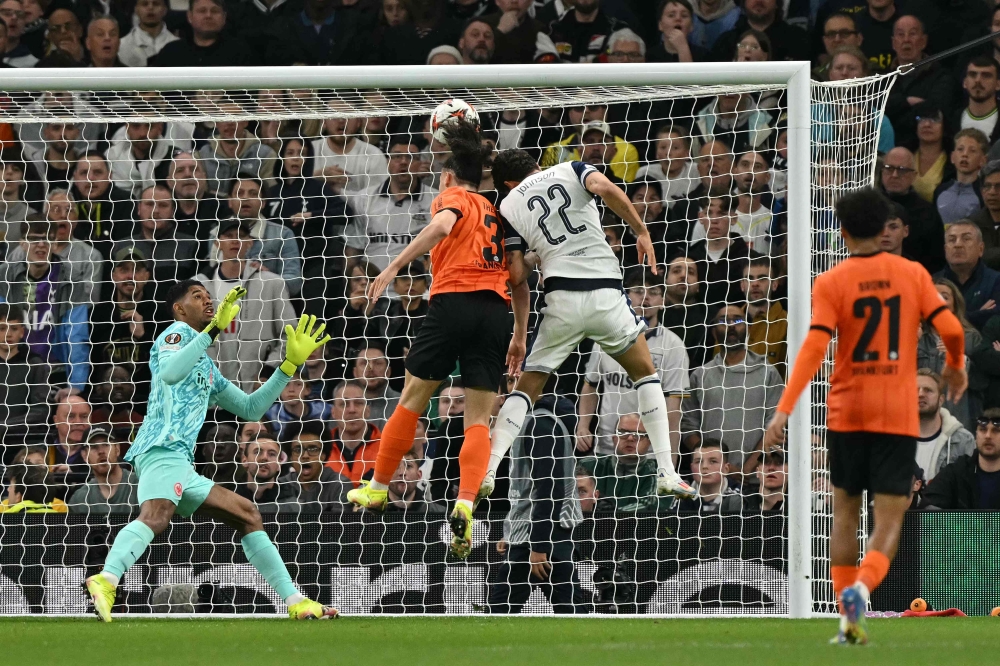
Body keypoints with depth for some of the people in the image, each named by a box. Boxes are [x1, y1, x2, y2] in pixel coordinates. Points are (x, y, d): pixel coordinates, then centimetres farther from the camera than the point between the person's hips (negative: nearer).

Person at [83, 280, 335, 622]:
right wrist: (214, 329, -21)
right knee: (156, 515, -36)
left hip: (181, 465, 10)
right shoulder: (177, 333, 6)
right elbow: (170, 372, -18)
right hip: (163, 450, -10)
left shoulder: (207, 368, 33)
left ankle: (296, 603, 20)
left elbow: (250, 408, 36)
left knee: (247, 514, 18)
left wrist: (290, 364, 31)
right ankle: (105, 581, -59)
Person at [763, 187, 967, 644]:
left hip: (847, 414, 0)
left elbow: (814, 347, -15)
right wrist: (956, 366, 19)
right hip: (898, 417, 0)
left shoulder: (830, 283, -4)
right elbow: (950, 329, -3)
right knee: (889, 521, 0)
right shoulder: (913, 275, 0)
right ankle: (861, 587, -29)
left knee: (845, 513, 16)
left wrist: (784, 410, -18)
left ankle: (848, 618, 12)